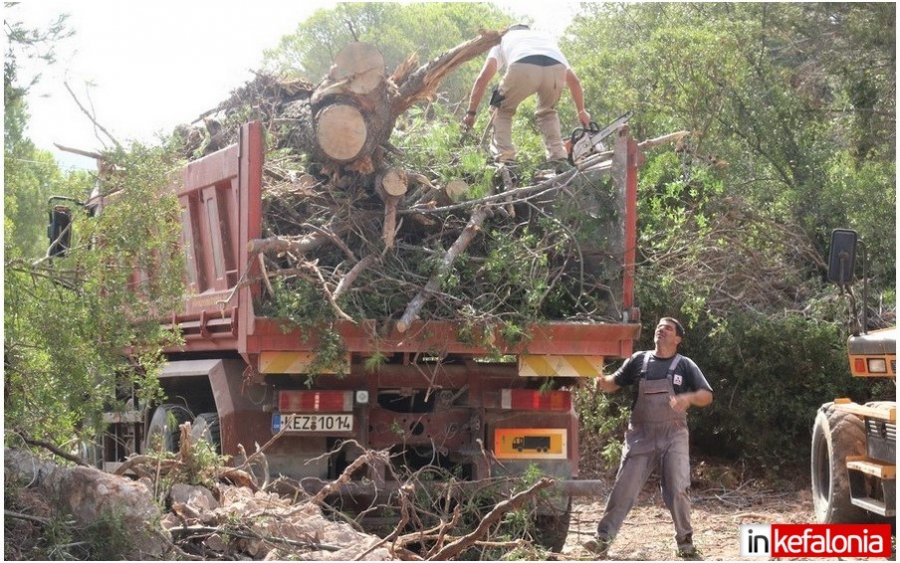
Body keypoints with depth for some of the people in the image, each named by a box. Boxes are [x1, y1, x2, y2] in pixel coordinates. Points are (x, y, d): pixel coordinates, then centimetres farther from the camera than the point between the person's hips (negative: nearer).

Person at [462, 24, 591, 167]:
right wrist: (581, 111, 51)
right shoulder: (546, 38, 46)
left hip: (522, 69, -2)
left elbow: (482, 78, 23)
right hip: (556, 70, 2)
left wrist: (471, 112, 26)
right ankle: (558, 157, 16)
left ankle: (504, 158, 9)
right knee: (547, 112, 33)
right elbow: (573, 80, 42)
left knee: (503, 110, 26)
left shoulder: (503, 40, 39)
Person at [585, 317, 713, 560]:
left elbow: (707, 396, -1)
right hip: (641, 436, 1)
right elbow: (614, 383, 11)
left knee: (677, 490, -2)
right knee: (624, 488, -2)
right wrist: (601, 382, -12)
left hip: (673, 437, -1)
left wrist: (689, 398, -23)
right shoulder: (639, 360, 6)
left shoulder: (685, 365, 1)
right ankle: (603, 539, -1)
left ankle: (686, 544, 10)